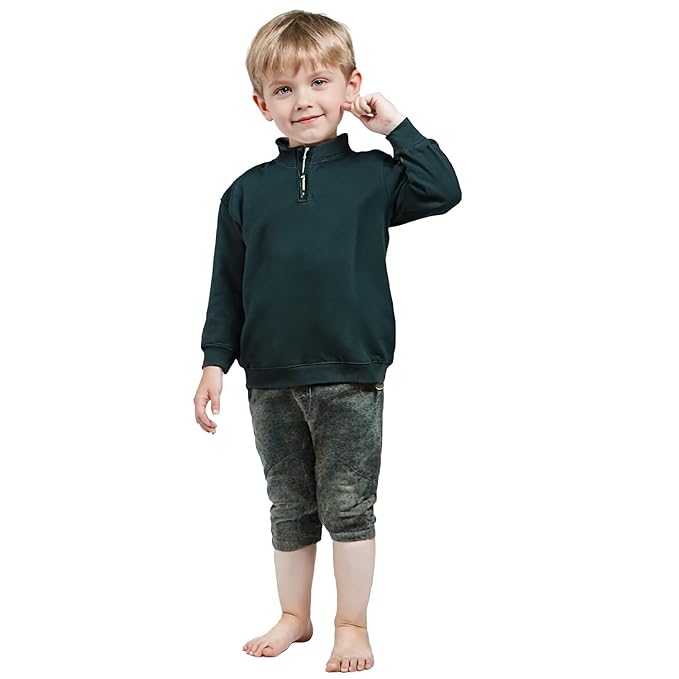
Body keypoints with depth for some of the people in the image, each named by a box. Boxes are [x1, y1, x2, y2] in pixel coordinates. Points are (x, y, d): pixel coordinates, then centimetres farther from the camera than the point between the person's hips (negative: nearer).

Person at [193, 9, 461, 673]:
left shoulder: (372, 175, 1)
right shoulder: (248, 192, 5)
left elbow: (442, 191, -14)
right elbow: (227, 285, 8)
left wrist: (396, 125, -10)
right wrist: (215, 360, 3)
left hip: (349, 377, -2)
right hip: (270, 381, 3)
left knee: (349, 507, 6)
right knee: (290, 508, 15)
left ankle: (353, 624, 20)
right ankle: (294, 616, 30)